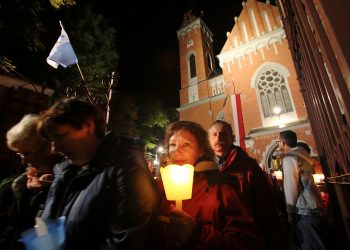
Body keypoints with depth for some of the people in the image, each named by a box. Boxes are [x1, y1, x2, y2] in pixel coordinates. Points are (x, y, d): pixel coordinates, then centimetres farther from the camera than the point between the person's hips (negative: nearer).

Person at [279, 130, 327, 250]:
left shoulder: (289, 158, -16)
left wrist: (289, 213, -12)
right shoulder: (302, 153, 10)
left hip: (304, 211, -9)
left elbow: (291, 188, -20)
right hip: (315, 207, 9)